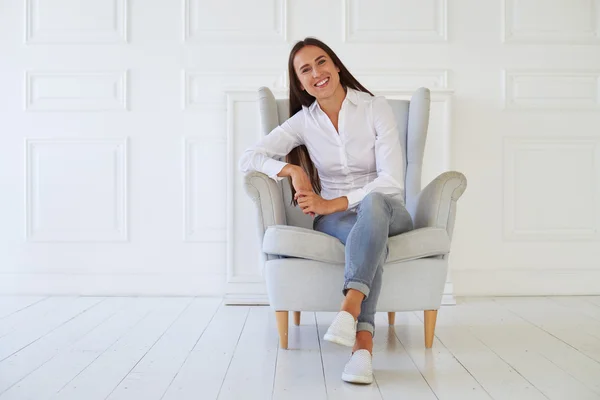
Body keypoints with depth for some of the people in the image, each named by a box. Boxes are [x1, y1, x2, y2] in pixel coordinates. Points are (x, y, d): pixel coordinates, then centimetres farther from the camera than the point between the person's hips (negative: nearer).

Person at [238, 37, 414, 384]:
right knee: (372, 240, -36)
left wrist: (331, 203, -20)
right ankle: (363, 341, -47)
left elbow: (392, 182, -14)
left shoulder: (376, 108, -6)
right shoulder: (304, 121, 2)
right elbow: (249, 159, -3)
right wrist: (292, 170, -21)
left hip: (385, 210, -1)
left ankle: (350, 308, -52)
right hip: (333, 218, 1)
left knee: (373, 204, -39)